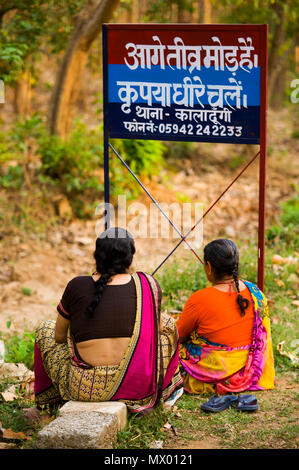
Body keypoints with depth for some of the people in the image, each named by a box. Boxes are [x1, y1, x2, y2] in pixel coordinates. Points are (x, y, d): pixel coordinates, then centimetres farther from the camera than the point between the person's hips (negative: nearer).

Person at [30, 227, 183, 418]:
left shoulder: (77, 286, -4)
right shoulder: (149, 284, -2)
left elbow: (59, 336, 8)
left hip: (85, 387, -1)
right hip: (138, 386, 1)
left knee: (46, 329, 26)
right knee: (167, 322, 28)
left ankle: (47, 398, 40)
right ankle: (168, 391, 44)